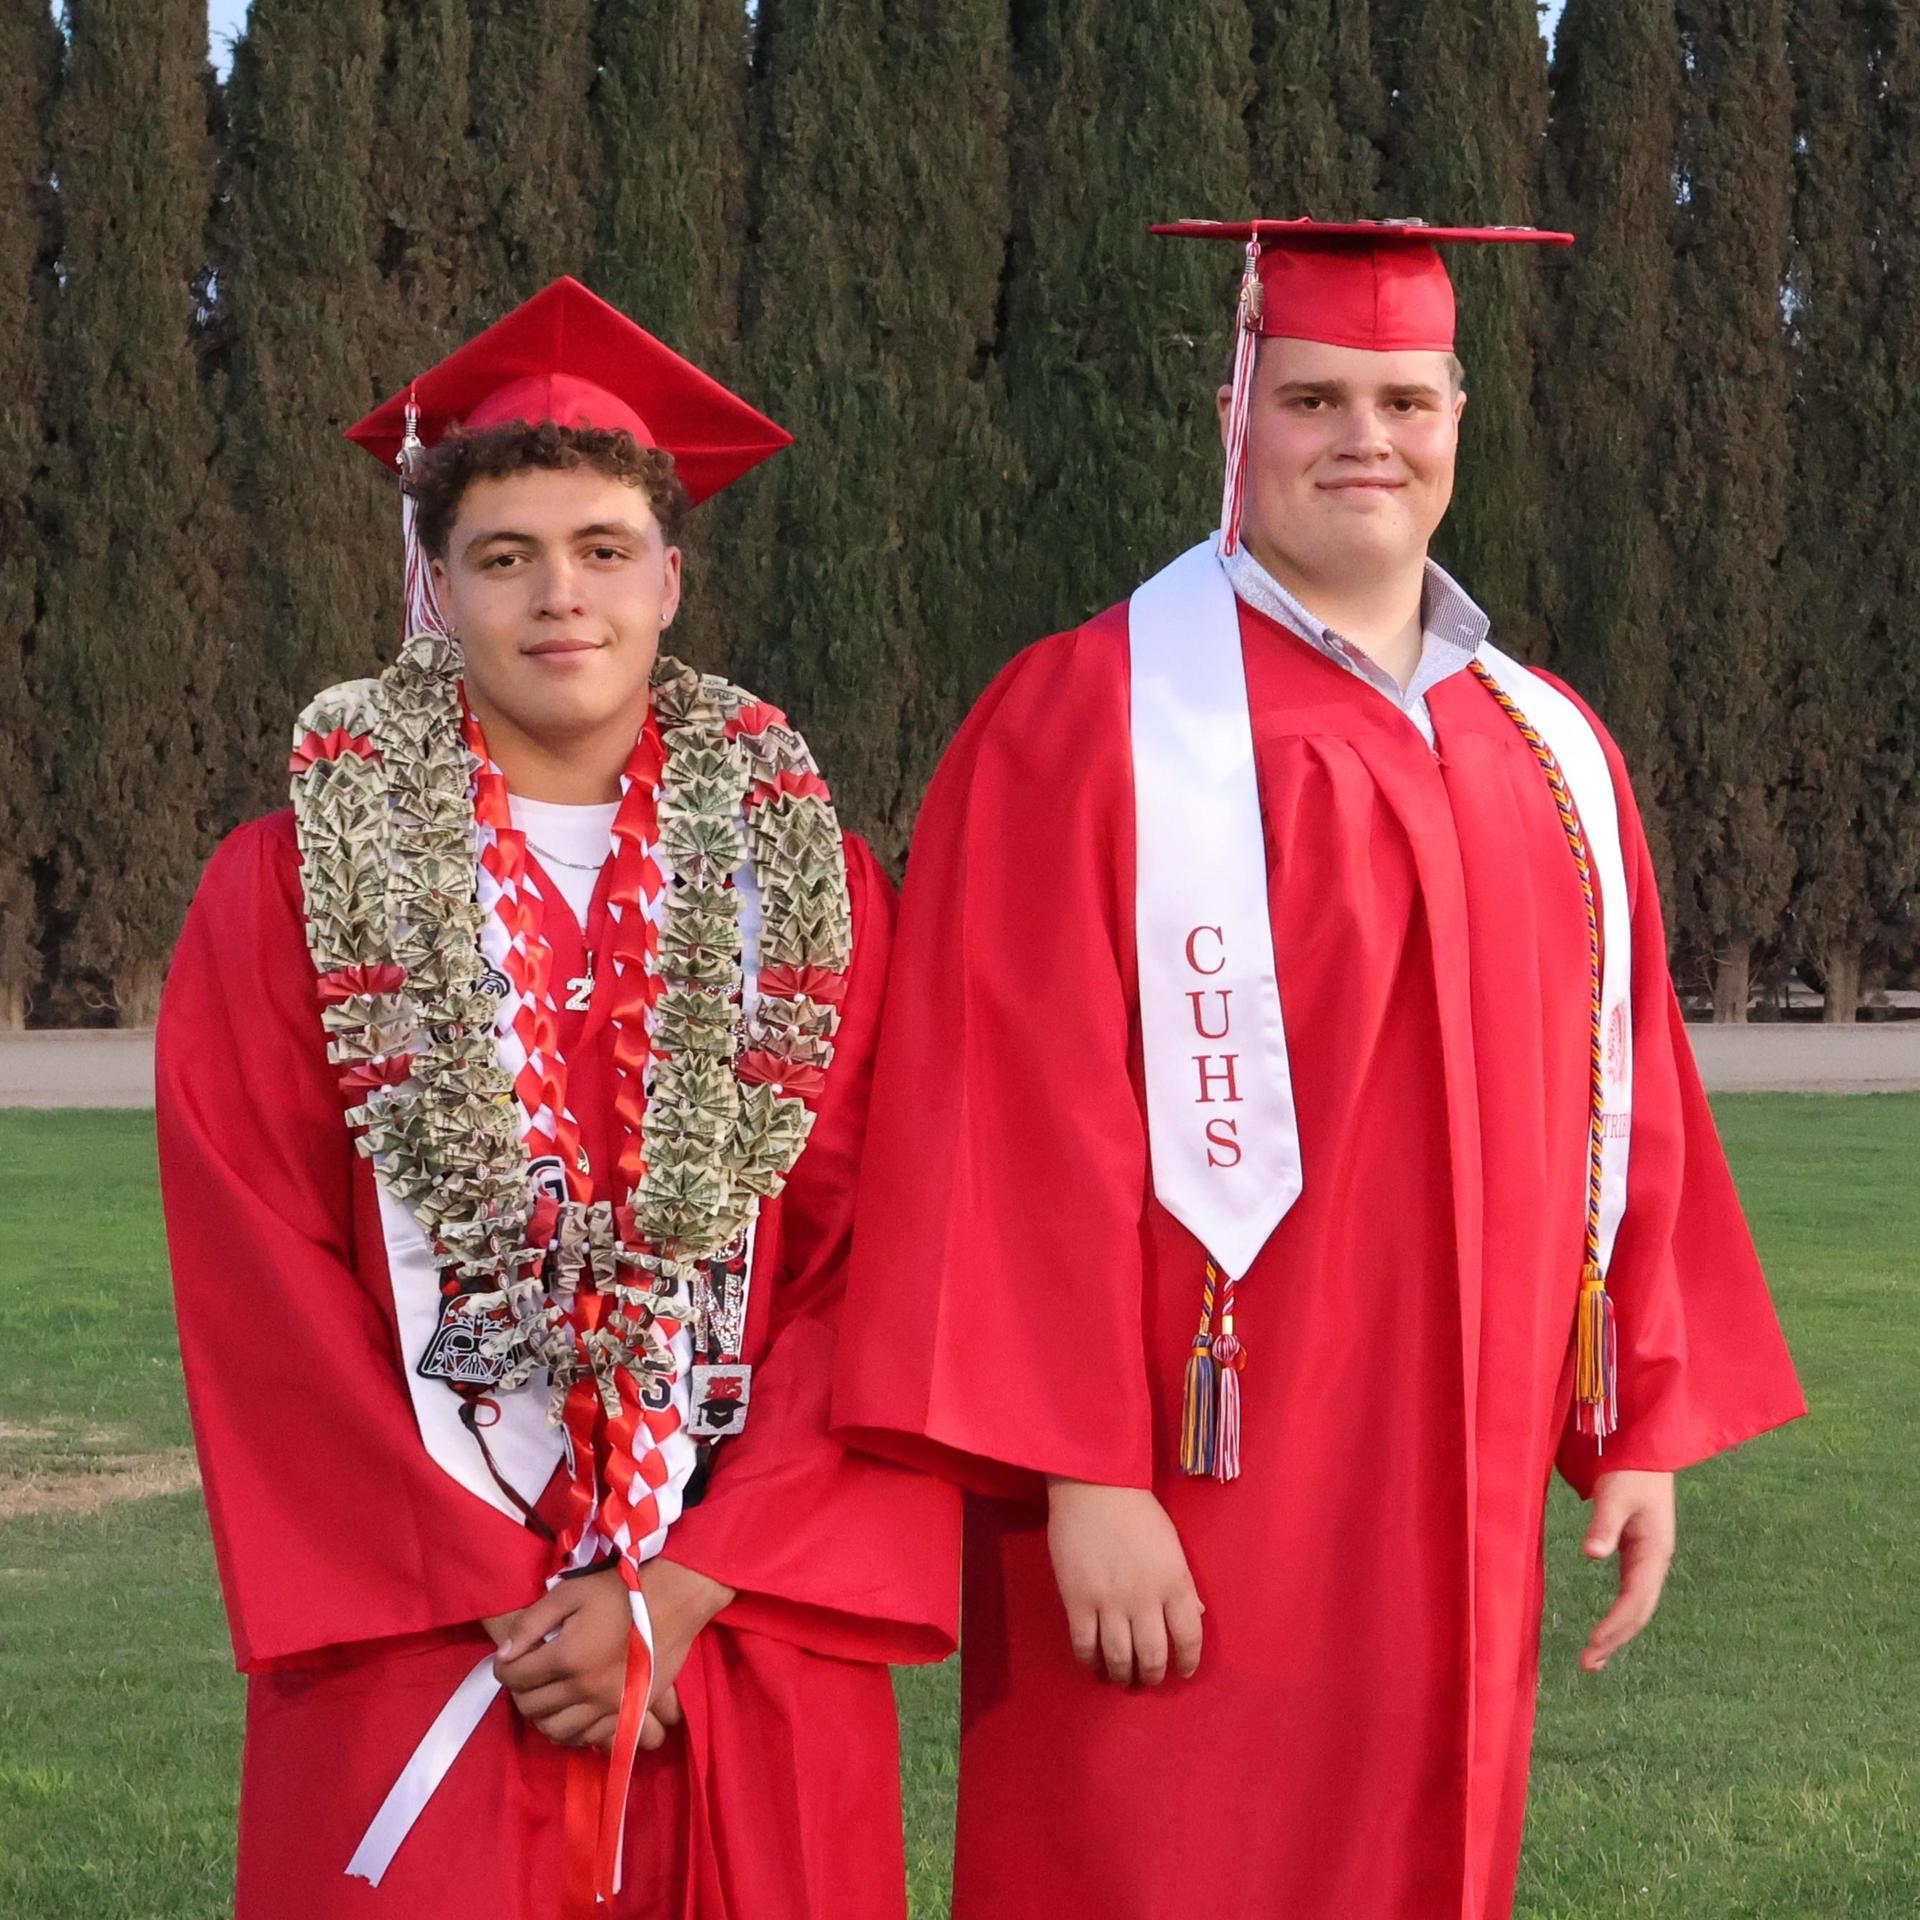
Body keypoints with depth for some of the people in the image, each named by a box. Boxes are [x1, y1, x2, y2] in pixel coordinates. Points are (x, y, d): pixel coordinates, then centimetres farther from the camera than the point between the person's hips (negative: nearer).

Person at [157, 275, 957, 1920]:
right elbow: (264, 1302, -2)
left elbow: (869, 1274, 0)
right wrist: (489, 1602, -9)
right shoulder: (285, 892, 2)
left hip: (741, 1640, 1)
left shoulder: (806, 880, 6)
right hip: (418, 1648, -1)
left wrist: (679, 1595, -10)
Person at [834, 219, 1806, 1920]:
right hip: (1186, 1525, -6)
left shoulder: (1551, 754, 13)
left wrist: (1641, 1428, 10)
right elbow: (1022, 1127, -12)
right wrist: (1081, 1476, -17)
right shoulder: (1085, 725, -6)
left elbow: (1632, 1117, 15)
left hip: (1457, 1530, 6)